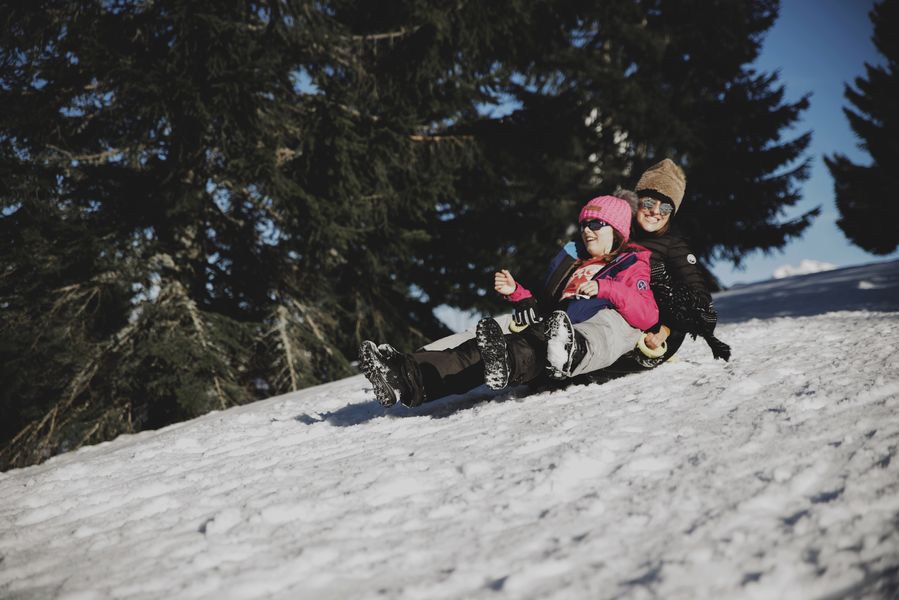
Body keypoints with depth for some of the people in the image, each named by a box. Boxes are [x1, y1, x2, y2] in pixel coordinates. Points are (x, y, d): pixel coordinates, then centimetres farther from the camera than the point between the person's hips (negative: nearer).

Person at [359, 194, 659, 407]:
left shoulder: (632, 266, 19)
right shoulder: (570, 262, 37)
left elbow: (649, 315, 1)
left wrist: (605, 288, -10)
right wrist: (516, 292, 19)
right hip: (551, 329, 6)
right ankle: (407, 376, -41)